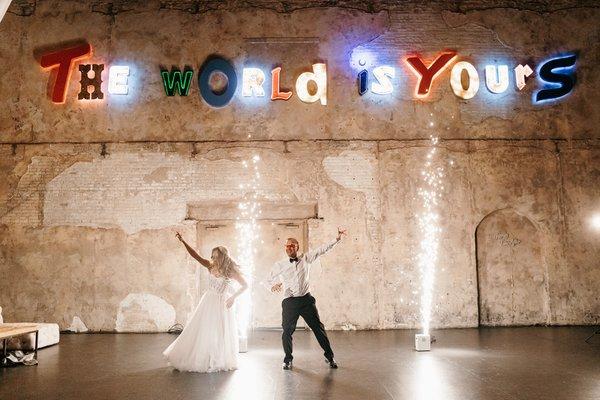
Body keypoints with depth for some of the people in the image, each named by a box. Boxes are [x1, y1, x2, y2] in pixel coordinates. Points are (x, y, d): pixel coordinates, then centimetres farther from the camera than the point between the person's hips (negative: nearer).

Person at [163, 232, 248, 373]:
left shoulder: (231, 271, -14)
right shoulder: (211, 266, -6)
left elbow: (245, 285, -9)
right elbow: (195, 255, -7)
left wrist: (233, 297, -17)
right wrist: (183, 241, -14)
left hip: (222, 304, -3)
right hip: (209, 301, 3)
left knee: (221, 333, 6)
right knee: (201, 331, 10)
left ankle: (220, 361, 24)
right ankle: (200, 359, 26)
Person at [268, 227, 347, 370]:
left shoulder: (306, 259, 6)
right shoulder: (279, 265, 5)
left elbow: (322, 250, 3)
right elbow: (269, 278, 18)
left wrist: (337, 239, -5)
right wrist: (274, 285, -5)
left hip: (306, 299, 0)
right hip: (290, 302, 0)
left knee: (318, 327, 4)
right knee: (287, 331, 3)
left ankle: (329, 356, 18)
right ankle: (288, 359, 24)